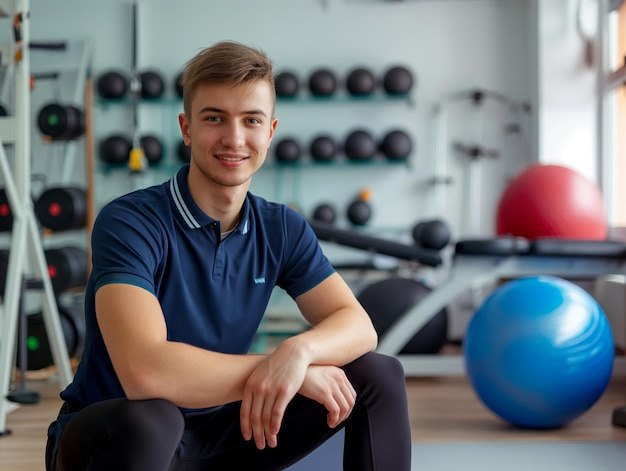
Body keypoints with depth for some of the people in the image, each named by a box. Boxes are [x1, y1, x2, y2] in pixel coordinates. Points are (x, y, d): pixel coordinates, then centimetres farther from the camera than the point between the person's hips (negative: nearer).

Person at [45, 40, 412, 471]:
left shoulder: (282, 229, -3)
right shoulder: (130, 222, -23)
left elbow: (357, 324, -7)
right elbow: (143, 371, -36)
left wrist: (298, 350, -31)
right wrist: (284, 370, -28)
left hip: (216, 434, 6)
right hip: (115, 435, -6)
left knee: (379, 376, -3)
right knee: (147, 420, -42)